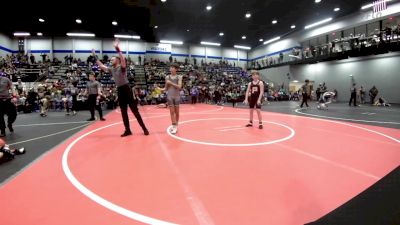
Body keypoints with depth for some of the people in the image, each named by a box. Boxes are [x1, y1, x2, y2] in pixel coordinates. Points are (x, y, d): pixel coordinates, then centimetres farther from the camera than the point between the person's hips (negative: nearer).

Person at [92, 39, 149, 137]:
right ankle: (127, 130, 18)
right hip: (119, 91, 7)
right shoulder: (111, 69, 14)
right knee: (123, 112, 9)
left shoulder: (122, 67, -7)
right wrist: (95, 56, 23)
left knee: (135, 110, -7)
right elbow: (101, 66, 23)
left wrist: (117, 48, -31)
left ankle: (144, 128, 0)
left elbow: (123, 59, -26)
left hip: (126, 89, -7)